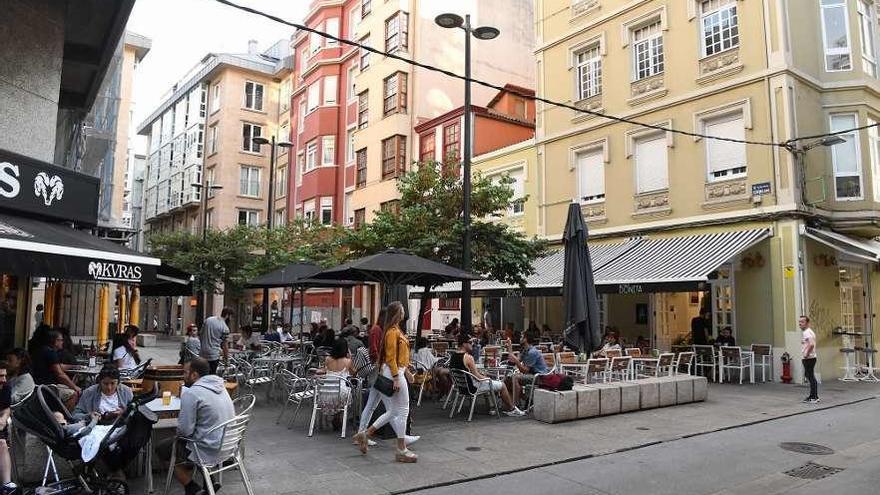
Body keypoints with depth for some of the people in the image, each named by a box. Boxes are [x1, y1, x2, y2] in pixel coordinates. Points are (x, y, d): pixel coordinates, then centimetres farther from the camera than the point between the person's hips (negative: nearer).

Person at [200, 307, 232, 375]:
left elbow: (200, 334, 12)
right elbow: (225, 345, -6)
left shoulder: (208, 320, 7)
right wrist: (226, 357, 5)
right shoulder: (225, 328, -10)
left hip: (202, 353, 6)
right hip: (213, 354, -6)